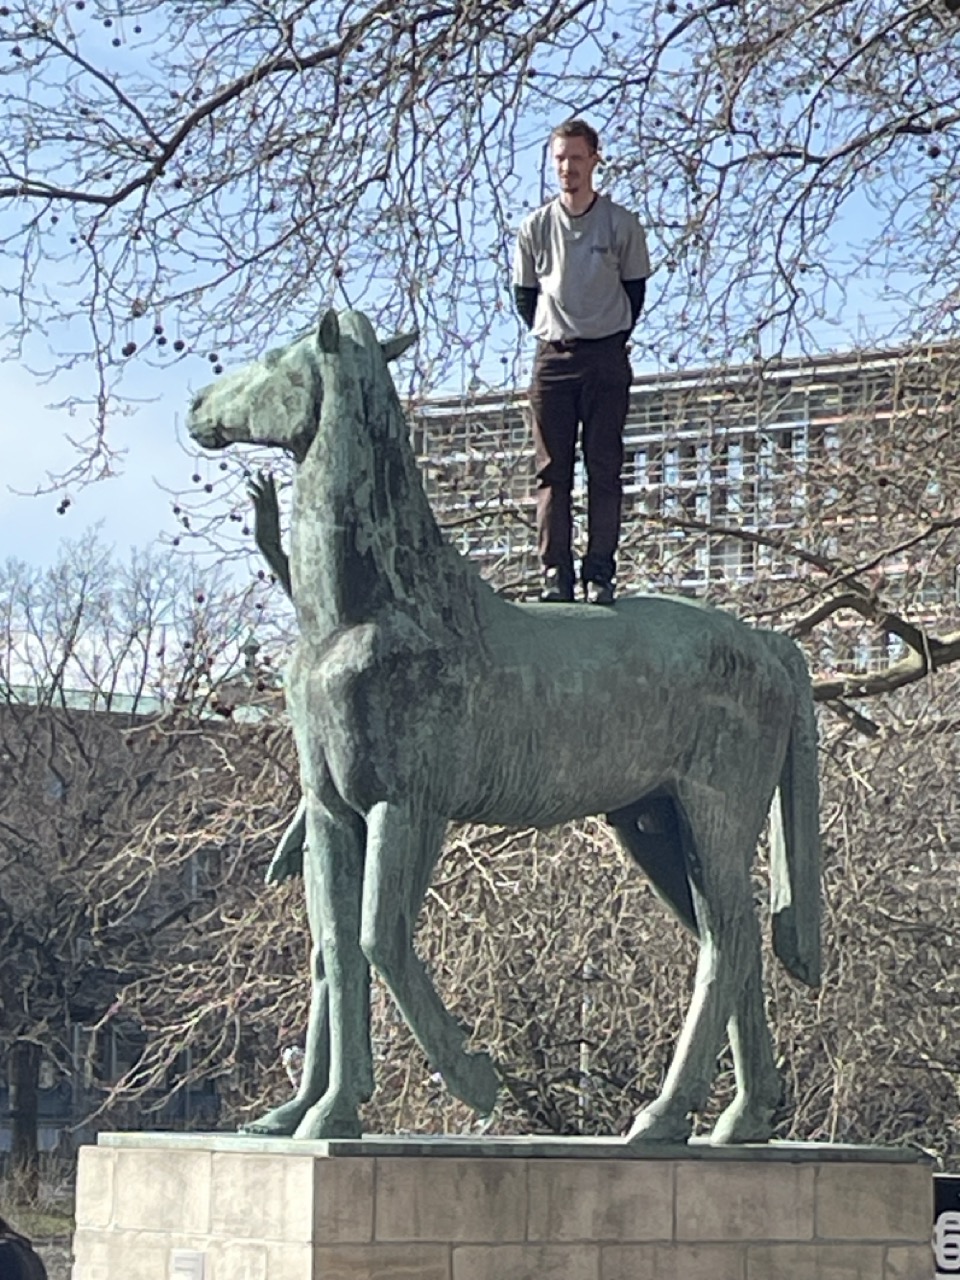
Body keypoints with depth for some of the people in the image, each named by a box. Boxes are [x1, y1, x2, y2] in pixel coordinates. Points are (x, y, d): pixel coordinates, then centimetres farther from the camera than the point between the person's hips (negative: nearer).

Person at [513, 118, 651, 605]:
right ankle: (555, 573, -1)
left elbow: (635, 289, 10)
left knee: (604, 469, -2)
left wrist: (612, 339, 5)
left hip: (606, 358, -1)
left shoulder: (621, 224, 1)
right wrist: (549, 334, 8)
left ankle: (601, 574, -1)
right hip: (552, 358, 1)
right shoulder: (535, 227, 5)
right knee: (552, 470, -1)